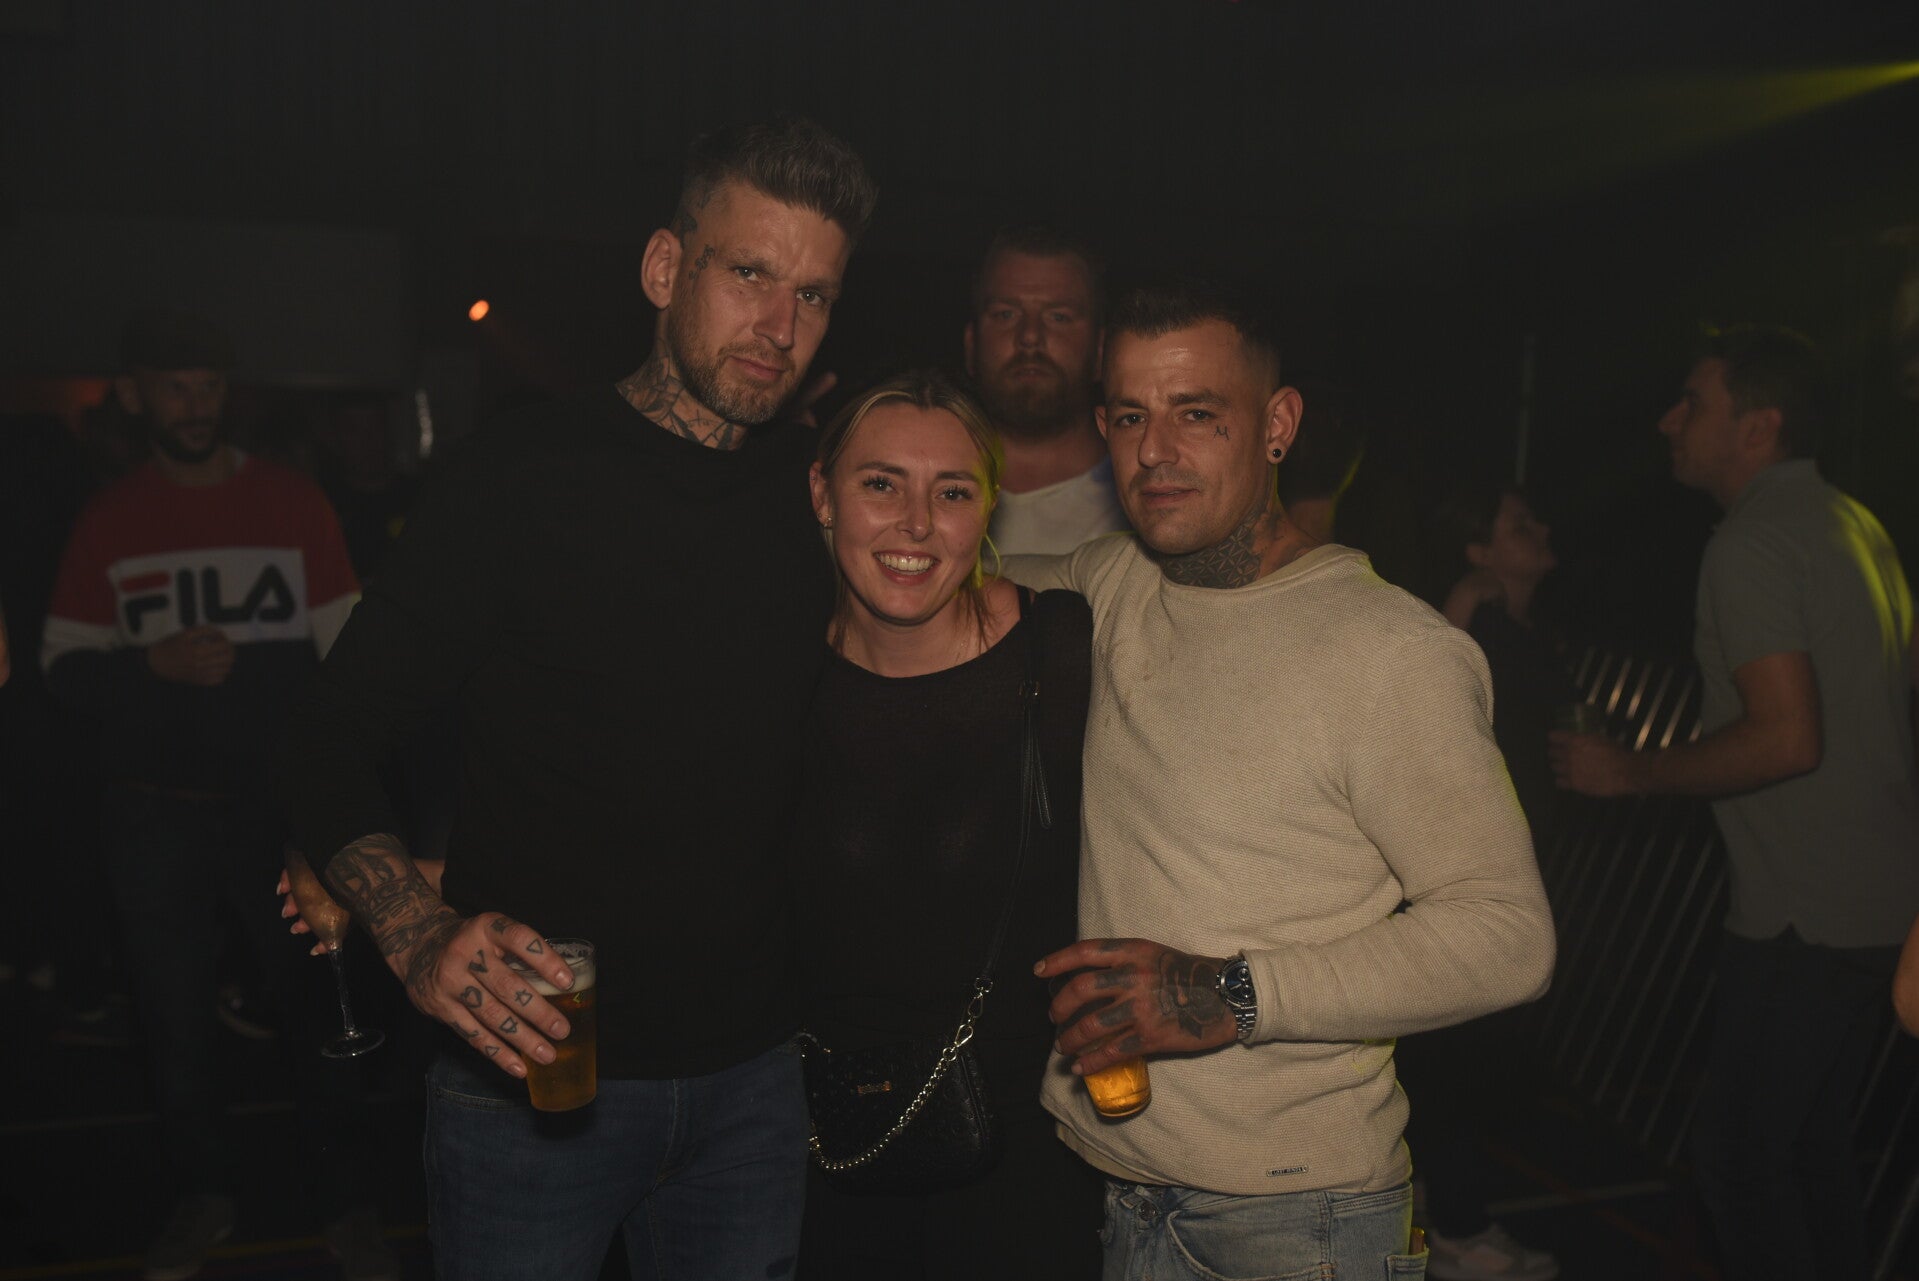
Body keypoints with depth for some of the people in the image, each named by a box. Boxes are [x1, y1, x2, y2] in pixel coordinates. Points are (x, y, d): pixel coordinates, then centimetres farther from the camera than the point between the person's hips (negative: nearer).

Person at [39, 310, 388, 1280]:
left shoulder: (294, 505, 1)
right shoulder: (107, 521, 6)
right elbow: (64, 667, 3)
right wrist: (156, 664, -15)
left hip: (278, 801, -2)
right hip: (152, 810, 2)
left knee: (313, 1004, 1)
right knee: (173, 1015, 13)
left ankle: (346, 1200, 16)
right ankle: (201, 1193, 32)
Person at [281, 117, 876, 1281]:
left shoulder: (828, 495, 2)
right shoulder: (519, 478, -10)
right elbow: (335, 745, -8)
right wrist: (420, 936, -24)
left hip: (754, 1072, 4)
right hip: (533, 1067, -3)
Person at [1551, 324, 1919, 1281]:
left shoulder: (1751, 546, -18)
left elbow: (1787, 737, -26)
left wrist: (1630, 773, -15)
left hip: (1803, 920, -10)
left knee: (1736, 1150, 0)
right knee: (1811, 1145, 20)